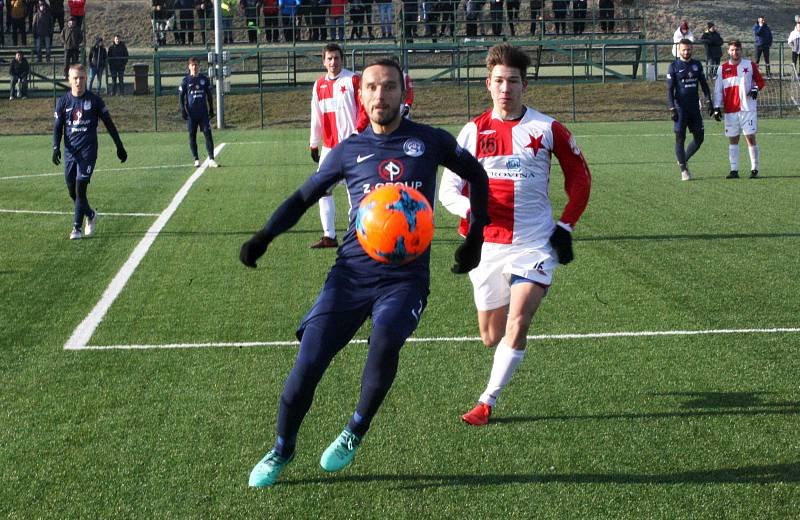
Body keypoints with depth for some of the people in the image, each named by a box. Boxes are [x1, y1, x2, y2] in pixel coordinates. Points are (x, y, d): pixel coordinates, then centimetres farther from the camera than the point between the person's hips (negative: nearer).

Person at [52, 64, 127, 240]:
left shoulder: (94, 100, -1)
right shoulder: (63, 101, 4)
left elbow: (108, 123, 5)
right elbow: (58, 127, 6)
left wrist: (119, 146, 6)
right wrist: (56, 147, -9)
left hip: (88, 150, -3)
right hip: (70, 151, 3)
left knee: (80, 188, -12)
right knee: (72, 191, 7)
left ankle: (77, 227, -4)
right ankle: (90, 215, 32)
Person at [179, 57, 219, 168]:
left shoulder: (204, 79, 7)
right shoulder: (186, 80, 2)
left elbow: (209, 95, 13)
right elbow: (181, 96, 4)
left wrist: (211, 109, 9)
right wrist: (183, 111, -4)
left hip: (203, 112, 1)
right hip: (191, 113, -1)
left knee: (208, 134, -7)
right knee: (192, 136, 3)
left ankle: (211, 159, -9)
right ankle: (196, 159, 10)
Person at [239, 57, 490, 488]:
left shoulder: (431, 142, 6)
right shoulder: (350, 150, 9)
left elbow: (477, 177, 21)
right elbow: (303, 196, 18)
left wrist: (475, 237, 15)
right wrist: (265, 235, 3)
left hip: (406, 276, -2)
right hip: (352, 271, 2)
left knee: (386, 339, -32)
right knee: (308, 363, -10)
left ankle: (355, 432, -7)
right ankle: (282, 449, 15)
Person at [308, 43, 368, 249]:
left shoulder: (354, 80, -4)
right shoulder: (319, 84, 12)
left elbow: (365, 109, -8)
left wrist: (358, 132, -18)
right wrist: (313, 144, 18)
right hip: (328, 145, 6)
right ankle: (329, 236, 9)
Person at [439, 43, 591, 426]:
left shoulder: (547, 129, -1)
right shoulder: (473, 131, 2)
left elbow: (580, 178, 11)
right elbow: (448, 189, 2)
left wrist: (566, 226, 2)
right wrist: (470, 208, -20)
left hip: (535, 244, -2)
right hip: (487, 246, 2)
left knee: (517, 325, -16)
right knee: (491, 337, 8)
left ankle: (488, 401, -2)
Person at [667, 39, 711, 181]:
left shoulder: (697, 65, 10)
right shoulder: (674, 66, -1)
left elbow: (703, 84, 14)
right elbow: (669, 89, -4)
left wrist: (708, 99, -1)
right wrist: (672, 109, -12)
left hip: (694, 108, 4)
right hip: (680, 108, -4)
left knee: (699, 137, 3)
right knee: (680, 138, -4)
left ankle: (683, 160, 22)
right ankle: (683, 170, 4)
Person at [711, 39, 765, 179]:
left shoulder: (750, 65, 4)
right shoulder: (723, 68, 7)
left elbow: (760, 81, 12)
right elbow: (718, 89, 7)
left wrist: (756, 89, -10)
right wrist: (717, 107, 0)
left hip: (748, 108, -2)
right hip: (730, 110, 2)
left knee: (751, 138, -5)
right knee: (733, 140, 5)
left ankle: (754, 169, 1)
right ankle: (734, 170, 8)